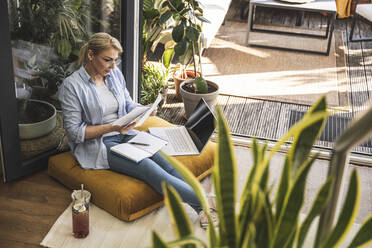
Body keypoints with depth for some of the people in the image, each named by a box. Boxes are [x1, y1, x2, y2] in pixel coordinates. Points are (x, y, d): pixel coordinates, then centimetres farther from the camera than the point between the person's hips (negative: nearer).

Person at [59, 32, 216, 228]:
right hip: (97, 145, -6)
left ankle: (199, 207, -29)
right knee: (148, 168, -29)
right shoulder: (71, 85, -12)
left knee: (161, 160, -24)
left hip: (124, 135, 6)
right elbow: (74, 131, -13)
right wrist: (111, 127, -24)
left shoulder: (115, 74, 6)